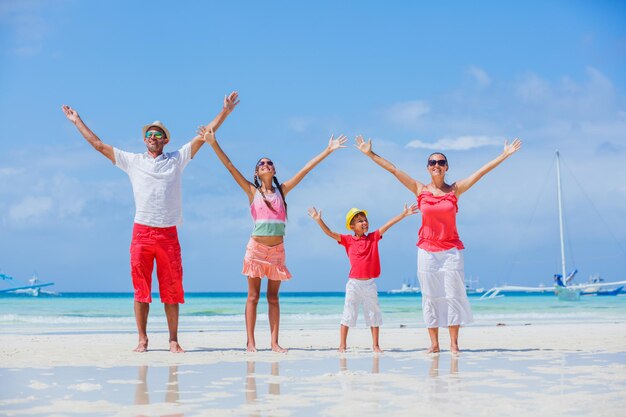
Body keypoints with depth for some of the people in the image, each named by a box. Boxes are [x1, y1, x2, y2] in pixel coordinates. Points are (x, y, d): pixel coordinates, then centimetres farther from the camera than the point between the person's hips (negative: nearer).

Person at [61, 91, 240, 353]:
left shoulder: (177, 159, 12)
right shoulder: (132, 161, 14)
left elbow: (204, 135, 12)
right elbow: (98, 145, 19)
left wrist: (225, 111, 9)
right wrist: (77, 122, 22)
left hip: (168, 233, 0)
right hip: (141, 232, 0)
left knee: (172, 289, 1)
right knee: (141, 289, 1)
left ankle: (173, 340, 6)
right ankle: (142, 339, 7)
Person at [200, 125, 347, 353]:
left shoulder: (281, 190, 11)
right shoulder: (252, 191, 4)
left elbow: (306, 169, 10)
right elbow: (230, 166, -2)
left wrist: (328, 150, 11)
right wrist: (214, 144, -9)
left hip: (277, 249, 2)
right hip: (256, 247, -2)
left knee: (273, 298, 5)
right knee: (253, 296, 0)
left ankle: (274, 342, 5)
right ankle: (250, 342, 1)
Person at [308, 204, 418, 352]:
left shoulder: (373, 237, 5)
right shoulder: (348, 240, 0)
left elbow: (388, 224, 1)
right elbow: (330, 233, -7)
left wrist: (404, 214, -3)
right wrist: (319, 220, -19)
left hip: (370, 284, 2)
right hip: (354, 283, -2)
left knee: (374, 315, 8)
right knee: (348, 315, 3)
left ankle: (375, 345, 17)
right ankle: (342, 345, 9)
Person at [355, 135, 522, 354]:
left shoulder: (455, 190, 4)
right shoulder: (420, 190, 4)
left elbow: (482, 171, 4)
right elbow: (393, 169, 3)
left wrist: (504, 155, 2)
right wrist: (370, 154, 1)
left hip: (452, 249, 0)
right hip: (427, 250, 0)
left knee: (453, 294, -2)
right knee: (430, 296, 2)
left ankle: (454, 342, 3)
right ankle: (434, 343, 7)